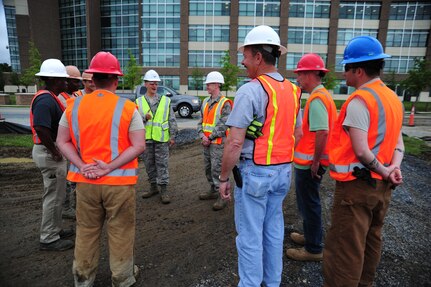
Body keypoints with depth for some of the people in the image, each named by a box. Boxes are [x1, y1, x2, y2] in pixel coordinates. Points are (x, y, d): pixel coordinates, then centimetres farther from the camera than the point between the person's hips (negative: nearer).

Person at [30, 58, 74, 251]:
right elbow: (41, 128, -31)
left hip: (53, 152, 10)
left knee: (55, 194, 20)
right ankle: (49, 239, 15)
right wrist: (55, 152, -22)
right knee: (54, 196, 1)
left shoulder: (50, 98, 12)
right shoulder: (46, 100, -20)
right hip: (49, 153, -10)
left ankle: (54, 230, 35)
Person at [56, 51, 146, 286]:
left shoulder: (74, 106, 3)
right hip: (119, 181, -3)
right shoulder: (128, 108, -9)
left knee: (86, 231, 20)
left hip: (85, 181, 4)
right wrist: (109, 167, -14)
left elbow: (62, 141, 4)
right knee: (120, 233, 12)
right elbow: (139, 146, -14)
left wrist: (81, 166, -6)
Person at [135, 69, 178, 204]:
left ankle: (163, 190, 7)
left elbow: (172, 120, 4)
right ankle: (153, 187, 27)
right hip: (146, 139, 2)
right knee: (149, 164, 12)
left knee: (162, 164, 0)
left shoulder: (166, 100, 3)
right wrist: (144, 117, -20)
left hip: (161, 139, -2)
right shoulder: (139, 101, 5)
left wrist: (172, 136, -1)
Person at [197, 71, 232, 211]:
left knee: (217, 169, -7)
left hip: (218, 143, -8)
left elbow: (223, 125, -17)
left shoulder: (225, 103, -11)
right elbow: (201, 120, 12)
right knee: (208, 168, 16)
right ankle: (213, 191, 32)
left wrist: (210, 138, -14)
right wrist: (202, 136, -5)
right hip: (206, 142, 8)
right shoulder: (206, 102, 13)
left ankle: (222, 197, 4)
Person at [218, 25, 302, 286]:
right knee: (274, 230, 20)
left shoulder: (250, 91, -17)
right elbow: (297, 133, 16)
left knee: (250, 235, 7)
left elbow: (235, 143, -20)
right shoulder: (292, 90, 6)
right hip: (283, 171, 8)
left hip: (255, 172, -7)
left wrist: (224, 178, -10)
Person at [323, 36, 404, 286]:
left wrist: (383, 170, -8)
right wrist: (394, 168, -4)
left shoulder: (359, 101, -18)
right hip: (382, 186, 9)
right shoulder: (393, 98, 11)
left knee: (344, 248, 1)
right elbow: (398, 142, 11)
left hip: (357, 184, -9)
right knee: (371, 241, 22)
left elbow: (361, 150, -24)